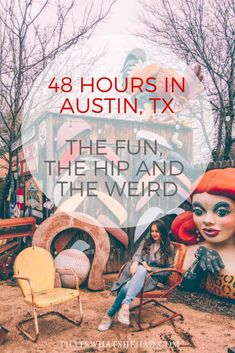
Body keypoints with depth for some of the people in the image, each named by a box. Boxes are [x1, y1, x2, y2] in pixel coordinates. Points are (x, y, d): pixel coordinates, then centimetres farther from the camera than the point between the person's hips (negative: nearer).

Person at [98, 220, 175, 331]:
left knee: (141, 270, -40)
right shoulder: (145, 242, 15)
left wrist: (150, 268, -12)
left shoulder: (169, 248, 6)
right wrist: (135, 262, -24)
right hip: (138, 273, 3)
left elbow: (168, 271, 2)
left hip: (154, 278, -2)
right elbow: (137, 255, 0)